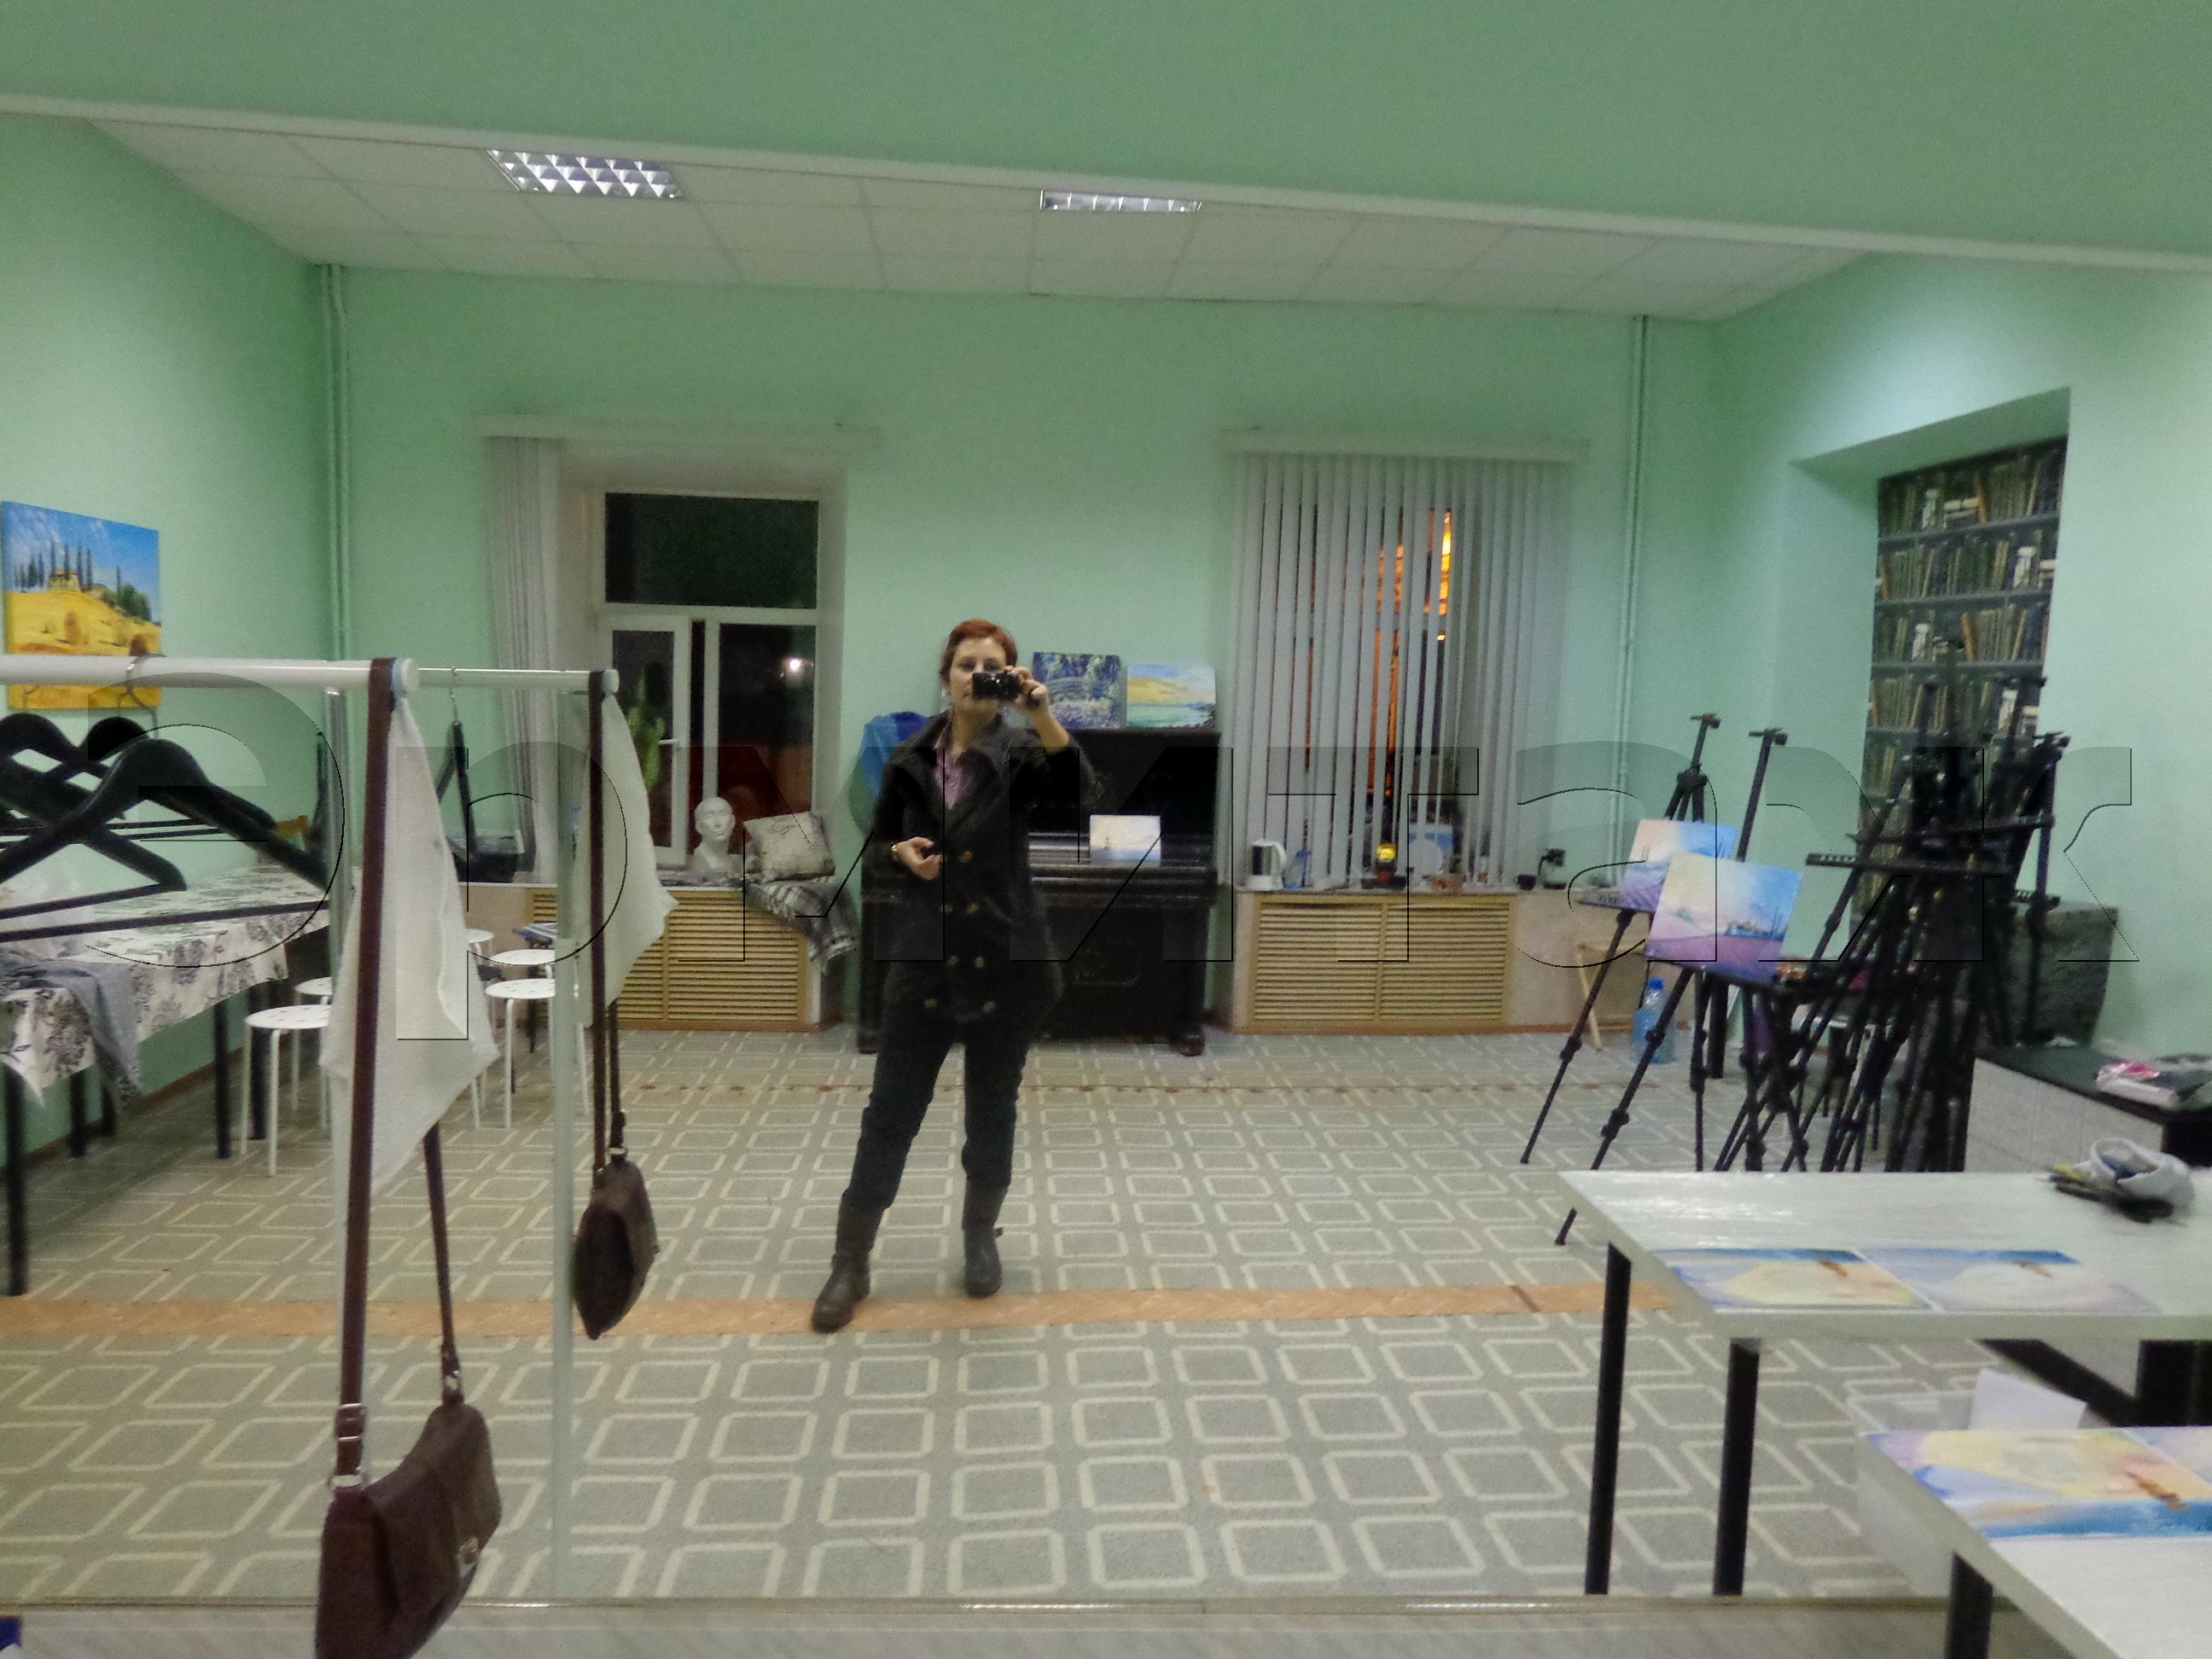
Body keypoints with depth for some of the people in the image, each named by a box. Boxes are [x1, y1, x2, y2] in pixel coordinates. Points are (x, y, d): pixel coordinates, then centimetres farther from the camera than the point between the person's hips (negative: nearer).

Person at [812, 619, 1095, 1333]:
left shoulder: (1019, 750, -5)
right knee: (890, 1111, 4)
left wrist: (1043, 714, -35)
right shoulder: (910, 758, 5)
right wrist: (902, 852, -7)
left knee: (992, 1109, 13)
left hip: (1006, 958, -1)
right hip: (924, 958, 2)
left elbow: (1079, 792, -25)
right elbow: (876, 841, 15)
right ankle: (850, 1262, 17)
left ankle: (980, 1237, 34)